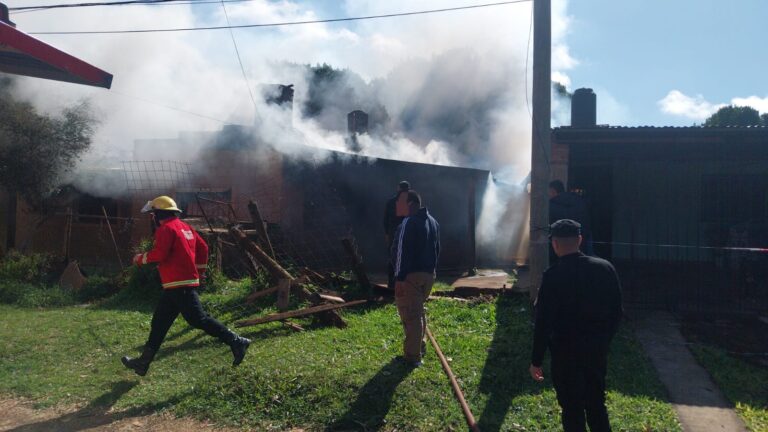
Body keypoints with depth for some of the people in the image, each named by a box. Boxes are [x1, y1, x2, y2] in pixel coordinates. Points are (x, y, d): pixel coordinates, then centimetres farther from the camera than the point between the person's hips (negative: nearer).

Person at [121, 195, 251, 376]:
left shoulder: (166, 228, -10)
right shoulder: (184, 227, 17)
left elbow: (160, 254, -21)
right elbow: (202, 247, 18)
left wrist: (141, 258, -3)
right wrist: (200, 270, 24)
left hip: (179, 284, -10)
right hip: (185, 281, 10)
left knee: (198, 319, -11)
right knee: (160, 321, 16)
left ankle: (236, 342, -12)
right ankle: (144, 361, 25)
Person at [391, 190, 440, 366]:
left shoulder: (408, 223, -17)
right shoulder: (433, 222, 11)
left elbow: (401, 252, -19)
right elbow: (437, 249, 17)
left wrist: (399, 278, -16)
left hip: (411, 275, -9)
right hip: (429, 274, 9)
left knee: (410, 314, -2)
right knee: (418, 311, 22)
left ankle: (412, 356, 1)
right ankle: (420, 346, 33)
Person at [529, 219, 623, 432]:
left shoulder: (553, 275, -17)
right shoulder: (605, 268, -3)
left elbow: (544, 322, -16)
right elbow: (617, 311, 4)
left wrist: (536, 360, -7)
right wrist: (603, 341, 17)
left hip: (566, 353, -4)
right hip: (597, 350, 5)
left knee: (572, 410, 10)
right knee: (597, 406, 20)